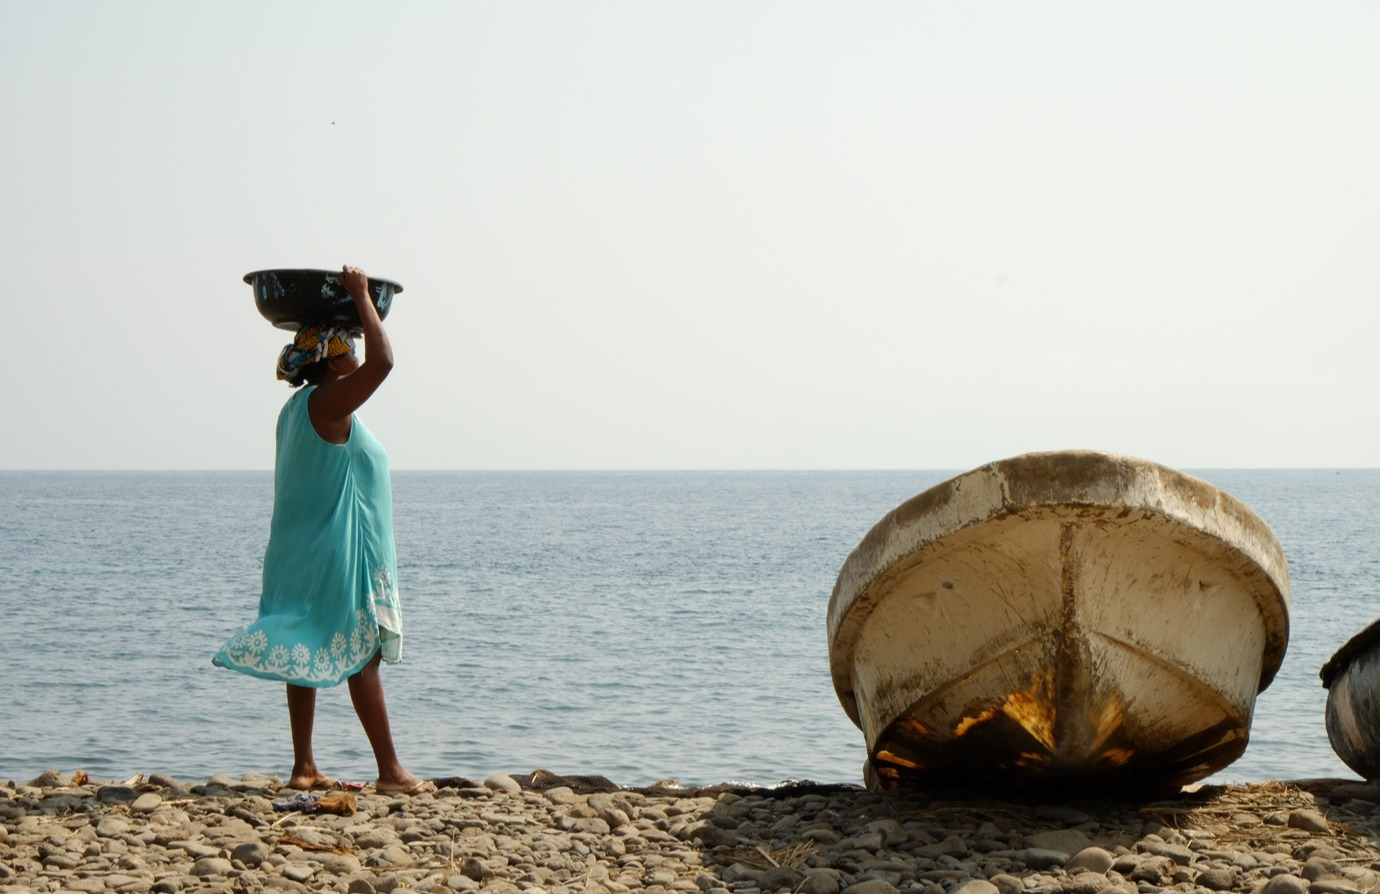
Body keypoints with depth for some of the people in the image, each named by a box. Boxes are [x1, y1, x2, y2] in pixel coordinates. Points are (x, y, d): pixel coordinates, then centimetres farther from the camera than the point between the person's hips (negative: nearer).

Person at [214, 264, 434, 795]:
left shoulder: (297, 407, 13)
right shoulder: (328, 404, -16)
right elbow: (382, 361, -26)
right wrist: (360, 297, -15)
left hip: (302, 548, 10)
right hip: (338, 550, -10)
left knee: (308, 654, 8)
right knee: (362, 657, -6)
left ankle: (303, 768, 11)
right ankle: (390, 771, -2)